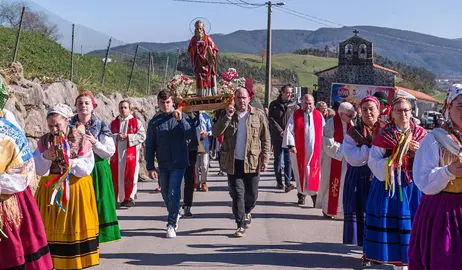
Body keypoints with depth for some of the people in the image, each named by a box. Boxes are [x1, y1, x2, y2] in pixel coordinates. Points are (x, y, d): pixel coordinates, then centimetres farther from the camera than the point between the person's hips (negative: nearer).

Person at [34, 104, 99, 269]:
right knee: (52, 229, 3)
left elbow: (87, 168, -11)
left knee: (74, 227, 2)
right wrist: (45, 157, -20)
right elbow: (39, 171, -3)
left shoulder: (81, 140, -6)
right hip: (51, 189, 2)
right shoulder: (44, 141, 1)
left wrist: (68, 161, -22)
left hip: (75, 188, -2)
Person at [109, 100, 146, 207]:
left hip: (131, 155, -3)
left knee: (130, 176, -4)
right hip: (116, 154, 3)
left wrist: (128, 137, -15)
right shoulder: (113, 123, 13)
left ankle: (129, 198, 4)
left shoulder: (136, 122, 4)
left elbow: (142, 136, -6)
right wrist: (116, 137, -13)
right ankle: (113, 198, 16)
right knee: (115, 176, 6)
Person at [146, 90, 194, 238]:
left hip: (179, 163, -3)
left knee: (173, 194, -9)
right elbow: (150, 146, 5)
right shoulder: (154, 121, 2)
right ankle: (175, 215, 38)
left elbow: (192, 135, -13)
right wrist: (150, 166, 1)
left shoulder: (181, 116, -2)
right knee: (165, 194, 14)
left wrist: (181, 120, -24)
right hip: (163, 165, 3)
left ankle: (172, 224, 0)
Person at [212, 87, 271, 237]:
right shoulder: (228, 115, 5)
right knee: (237, 194, 1)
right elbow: (216, 133, -7)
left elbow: (265, 139, 3)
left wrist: (265, 159, -4)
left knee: (252, 194, 10)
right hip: (233, 162, 0)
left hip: (252, 162, 0)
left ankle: (246, 212, 40)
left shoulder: (258, 115, 2)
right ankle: (241, 225, 10)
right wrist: (227, 117, -17)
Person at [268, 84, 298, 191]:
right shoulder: (274, 104, 2)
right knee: (278, 159, 8)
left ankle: (288, 182, -11)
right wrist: (280, 131, -11)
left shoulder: (293, 104, 4)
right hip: (277, 137, 0)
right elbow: (271, 118, -3)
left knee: (288, 159, -8)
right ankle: (279, 182, 15)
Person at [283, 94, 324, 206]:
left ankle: (314, 193, 2)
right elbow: (289, 130, -4)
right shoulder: (295, 115, 1)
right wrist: (291, 144, -15)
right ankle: (301, 194, 18)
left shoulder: (318, 115, 7)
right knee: (300, 172, 7)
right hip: (299, 150, -1)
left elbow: (324, 132, 10)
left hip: (315, 150, 1)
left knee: (314, 173, -4)